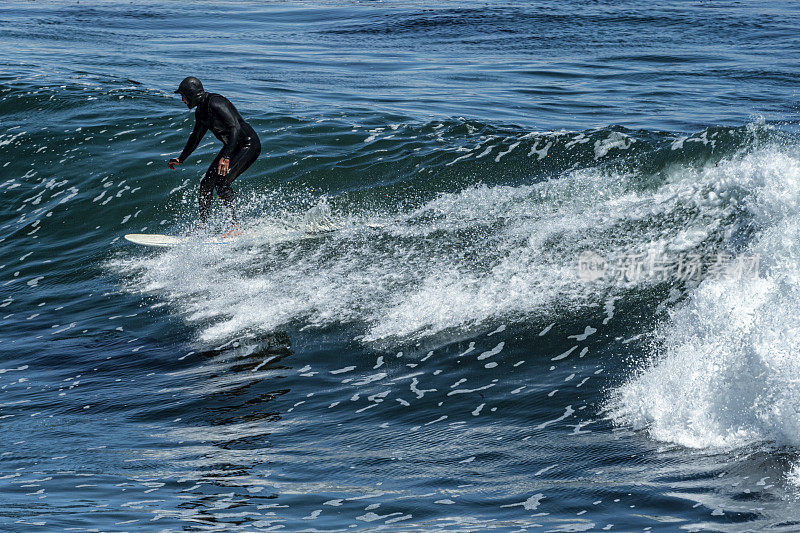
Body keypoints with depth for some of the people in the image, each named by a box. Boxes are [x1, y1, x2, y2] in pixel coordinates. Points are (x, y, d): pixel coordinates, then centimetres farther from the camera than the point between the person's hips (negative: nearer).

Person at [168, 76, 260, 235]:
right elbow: (196, 137, 23)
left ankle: (235, 227, -15)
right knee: (206, 183, 4)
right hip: (232, 146, 10)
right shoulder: (201, 112, 6)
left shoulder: (215, 103, -24)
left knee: (221, 183, -22)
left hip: (249, 145, -10)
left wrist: (226, 157, -39)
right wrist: (180, 159, 30)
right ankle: (202, 228, 11)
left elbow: (235, 127, -32)